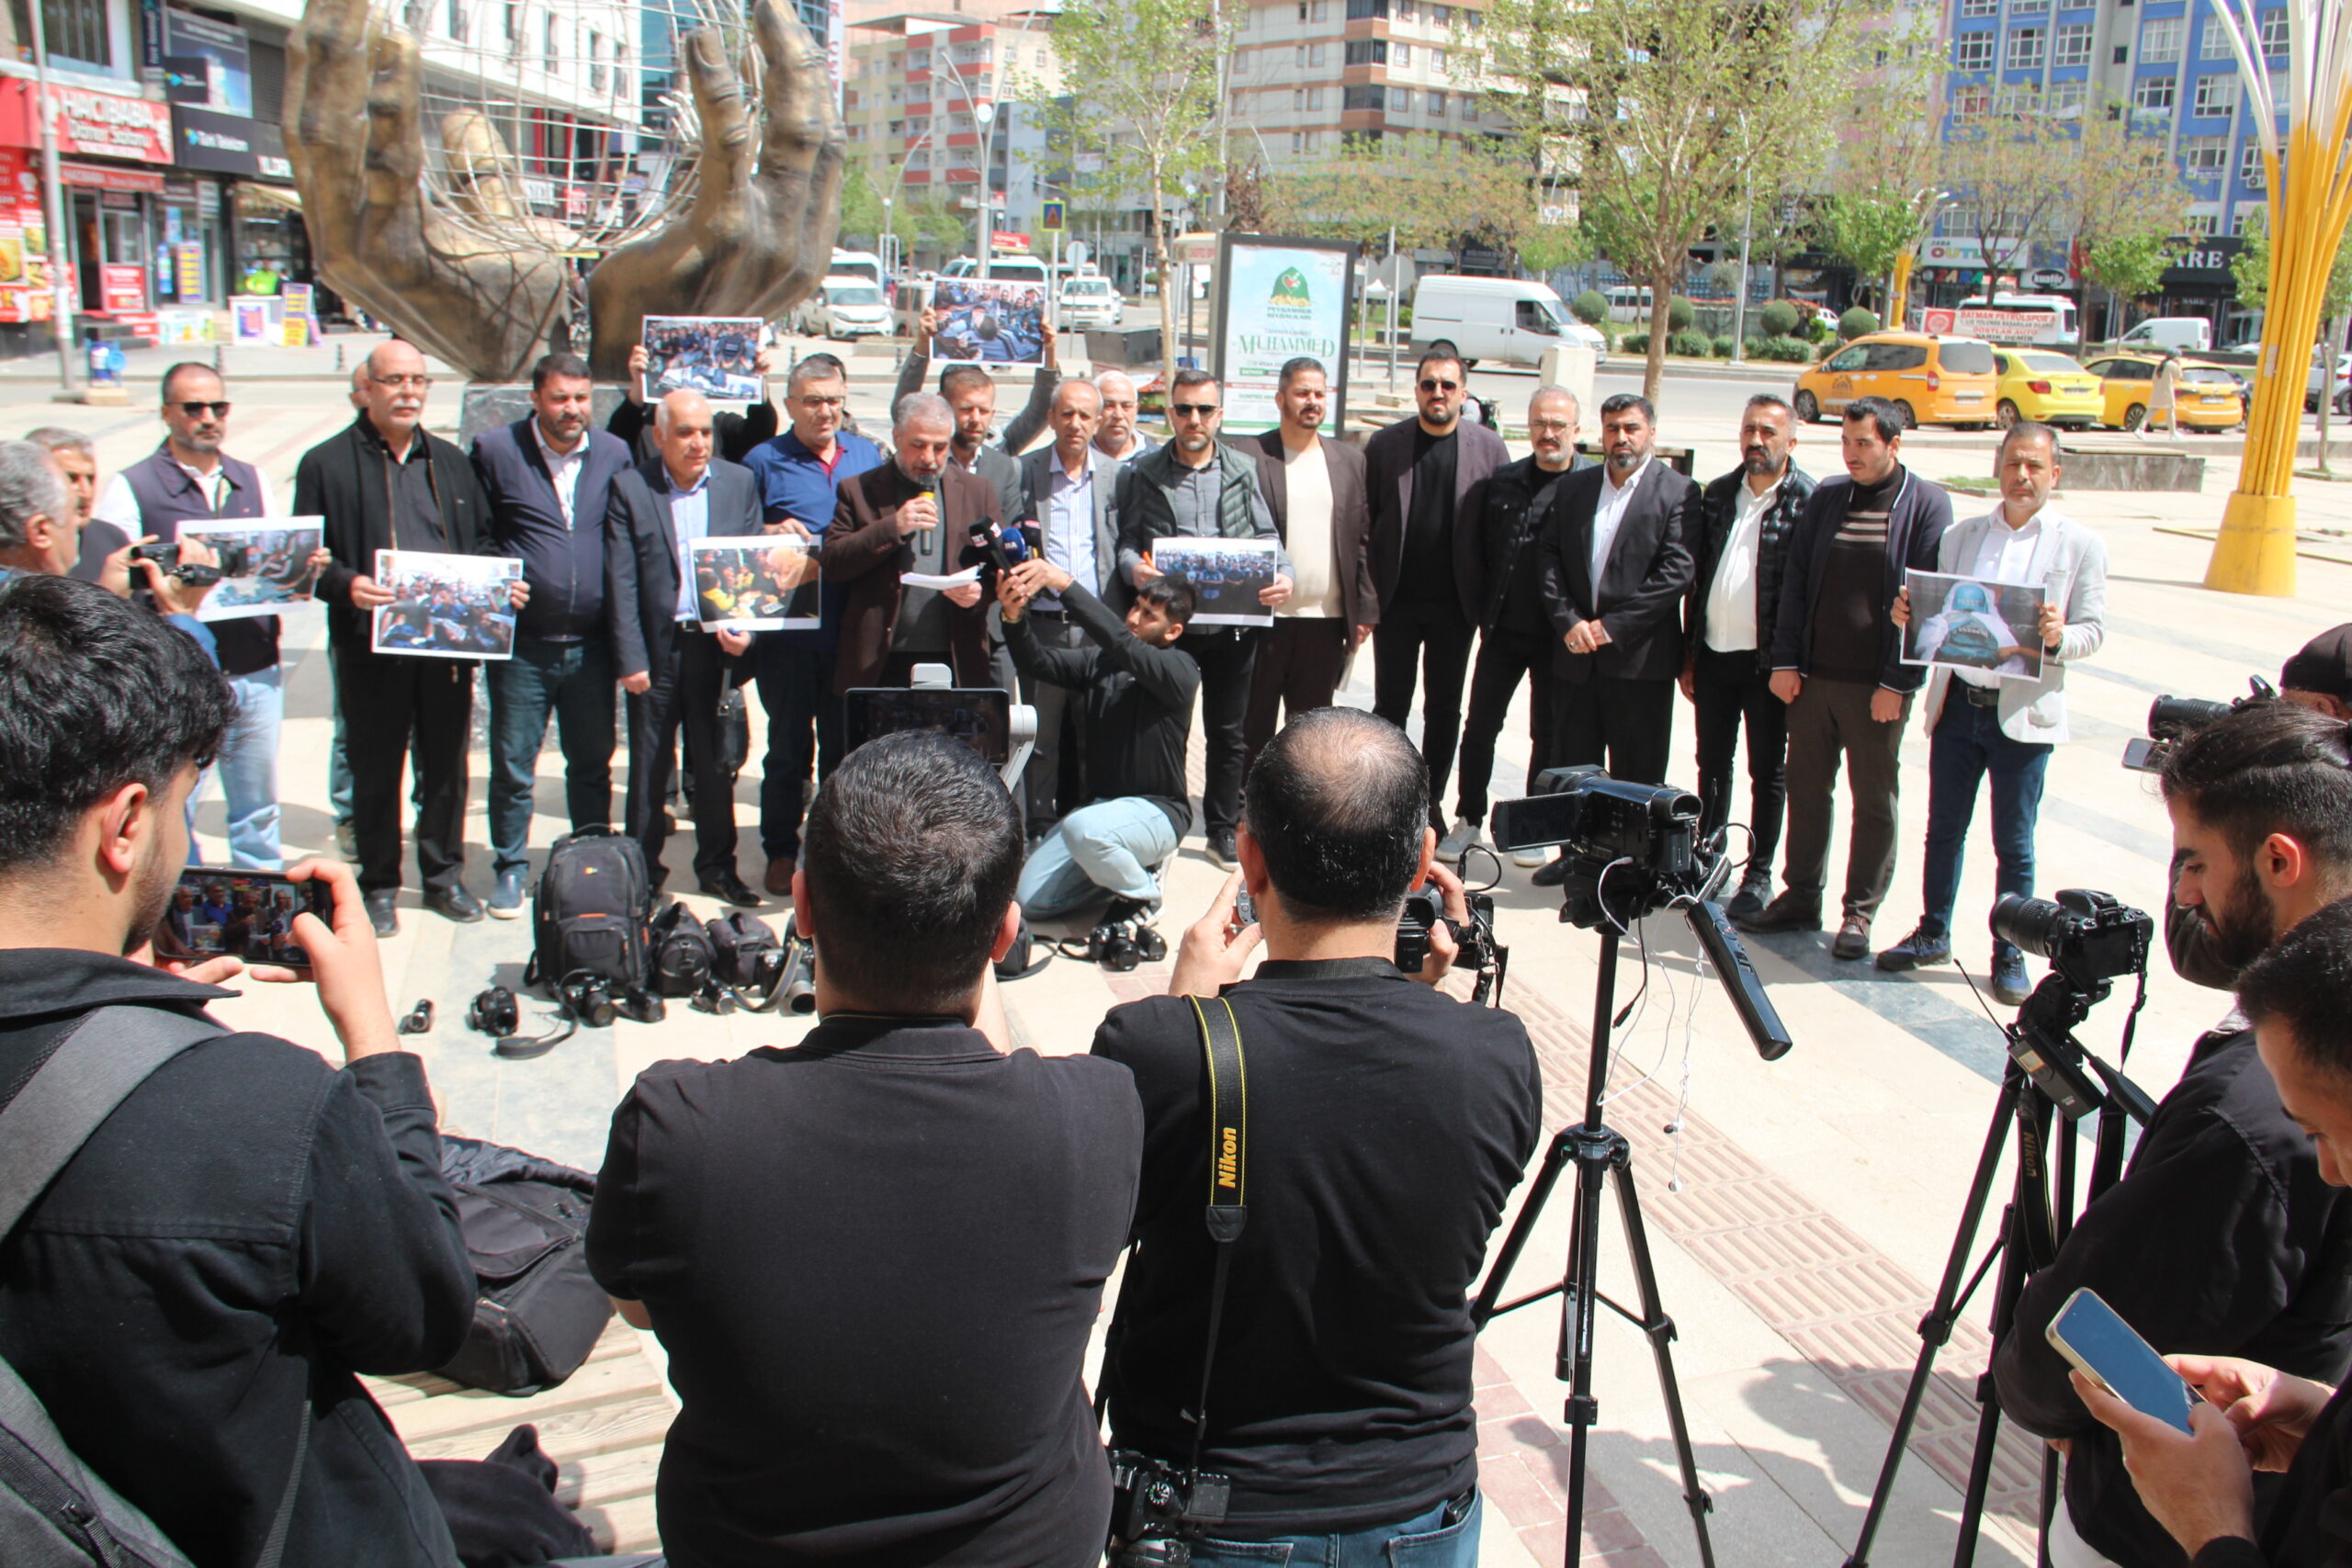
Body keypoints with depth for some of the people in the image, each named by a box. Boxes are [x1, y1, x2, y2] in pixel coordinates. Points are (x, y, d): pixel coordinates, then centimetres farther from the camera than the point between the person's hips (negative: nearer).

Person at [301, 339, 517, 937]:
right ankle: (379, 884, 21)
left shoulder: (451, 461, 14)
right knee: (376, 770, 8)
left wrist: (501, 584, -2)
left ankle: (444, 875, 25)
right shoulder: (326, 463, 0)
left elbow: (480, 542, 18)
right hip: (372, 645, -3)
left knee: (447, 764, 12)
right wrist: (346, 585, -22)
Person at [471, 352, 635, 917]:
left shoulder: (614, 453, 6)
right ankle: (509, 868, 20)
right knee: (512, 765, 5)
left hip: (591, 644, 2)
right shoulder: (496, 449, -2)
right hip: (521, 643, -2)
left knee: (593, 764, 12)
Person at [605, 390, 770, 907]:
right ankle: (643, 870, 18)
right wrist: (630, 659, -9)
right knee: (648, 766, 7)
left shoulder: (739, 482, 6)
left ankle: (717, 866, 22)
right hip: (657, 647, -2)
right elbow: (621, 582, -3)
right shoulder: (630, 488, -1)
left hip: (718, 645, 2)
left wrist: (745, 629, -9)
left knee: (717, 764, 10)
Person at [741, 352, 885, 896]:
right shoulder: (764, 461, 2)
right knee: (788, 748, 5)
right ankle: (781, 852, 17)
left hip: (852, 631, 3)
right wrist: (771, 534, -15)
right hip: (789, 630, -2)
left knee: (845, 748, 10)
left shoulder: (868, 455, 11)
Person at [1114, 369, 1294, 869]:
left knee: (1228, 733, 10)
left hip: (1233, 625, 1)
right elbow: (1126, 539, 2)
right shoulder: (1142, 472, 5)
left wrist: (1285, 574, -12)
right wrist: (1133, 566, -20)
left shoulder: (1244, 469, 9)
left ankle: (1222, 830, 23)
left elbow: (1267, 537, 7)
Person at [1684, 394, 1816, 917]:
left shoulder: (1809, 502, -9)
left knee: (1768, 772, 7)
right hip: (1714, 654, 5)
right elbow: (1696, 575, 11)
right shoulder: (1718, 495, 8)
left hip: (1768, 661, -5)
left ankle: (1758, 874, 18)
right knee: (1712, 763, 15)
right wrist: (1689, 653, 9)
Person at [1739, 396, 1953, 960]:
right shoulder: (1826, 498, 8)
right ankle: (1800, 897, 22)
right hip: (1813, 675, 4)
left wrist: (1897, 681, -11)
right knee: (1805, 786, 10)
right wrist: (1785, 660, 2)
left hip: (1877, 685, -4)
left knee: (1874, 799, 5)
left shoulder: (1927, 505, -4)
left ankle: (1860, 912, 15)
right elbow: (1795, 581, 9)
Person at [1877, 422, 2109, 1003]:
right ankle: (1934, 934, 27)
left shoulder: (2081, 545, 1)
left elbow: (2093, 631, -1)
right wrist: (1908, 613, -8)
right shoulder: (1962, 536, 10)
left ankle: (2010, 955, 18)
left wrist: (2059, 637, -22)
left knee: (2014, 845, 5)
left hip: (2023, 713, -3)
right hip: (1958, 701, 3)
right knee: (1943, 828, 12)